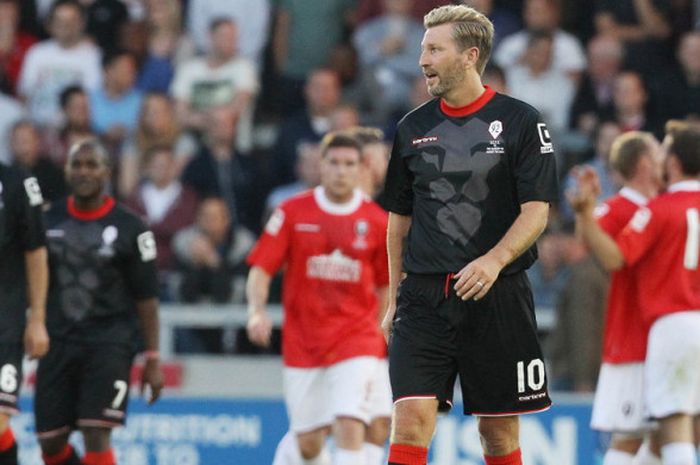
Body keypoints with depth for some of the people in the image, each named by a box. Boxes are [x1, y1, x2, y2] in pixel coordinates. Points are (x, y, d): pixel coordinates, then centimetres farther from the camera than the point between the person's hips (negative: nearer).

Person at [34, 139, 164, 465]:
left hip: (110, 342, -4)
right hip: (58, 341, 4)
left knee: (97, 435, -15)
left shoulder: (129, 228, -1)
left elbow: (146, 298, 2)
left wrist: (152, 359, -1)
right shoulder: (48, 221, 8)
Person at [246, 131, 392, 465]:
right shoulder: (293, 213, 0)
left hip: (357, 337, -1)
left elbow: (384, 287, 12)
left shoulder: (376, 221, 1)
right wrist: (256, 311, -18)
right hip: (302, 341, 1)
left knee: (350, 428, -18)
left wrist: (385, 334, 13)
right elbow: (261, 269, -1)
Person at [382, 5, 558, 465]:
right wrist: (395, 298, 15)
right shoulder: (413, 128, 10)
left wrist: (494, 260, -25)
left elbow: (536, 211, -8)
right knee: (411, 420, -12)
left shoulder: (520, 122, -1)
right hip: (423, 297, 2)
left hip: (497, 297, -2)